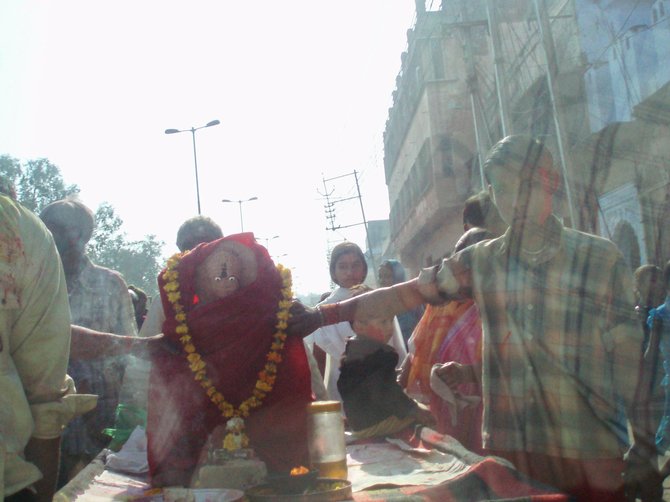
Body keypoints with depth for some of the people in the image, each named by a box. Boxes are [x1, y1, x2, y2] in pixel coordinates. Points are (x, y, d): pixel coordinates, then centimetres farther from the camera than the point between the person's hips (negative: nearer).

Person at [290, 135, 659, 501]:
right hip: (508, 450, 2)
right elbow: (404, 295, 5)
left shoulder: (601, 259, -2)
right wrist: (326, 314, 1)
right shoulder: (480, 261, 3)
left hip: (590, 458, -1)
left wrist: (645, 448, -3)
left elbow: (628, 355, -2)